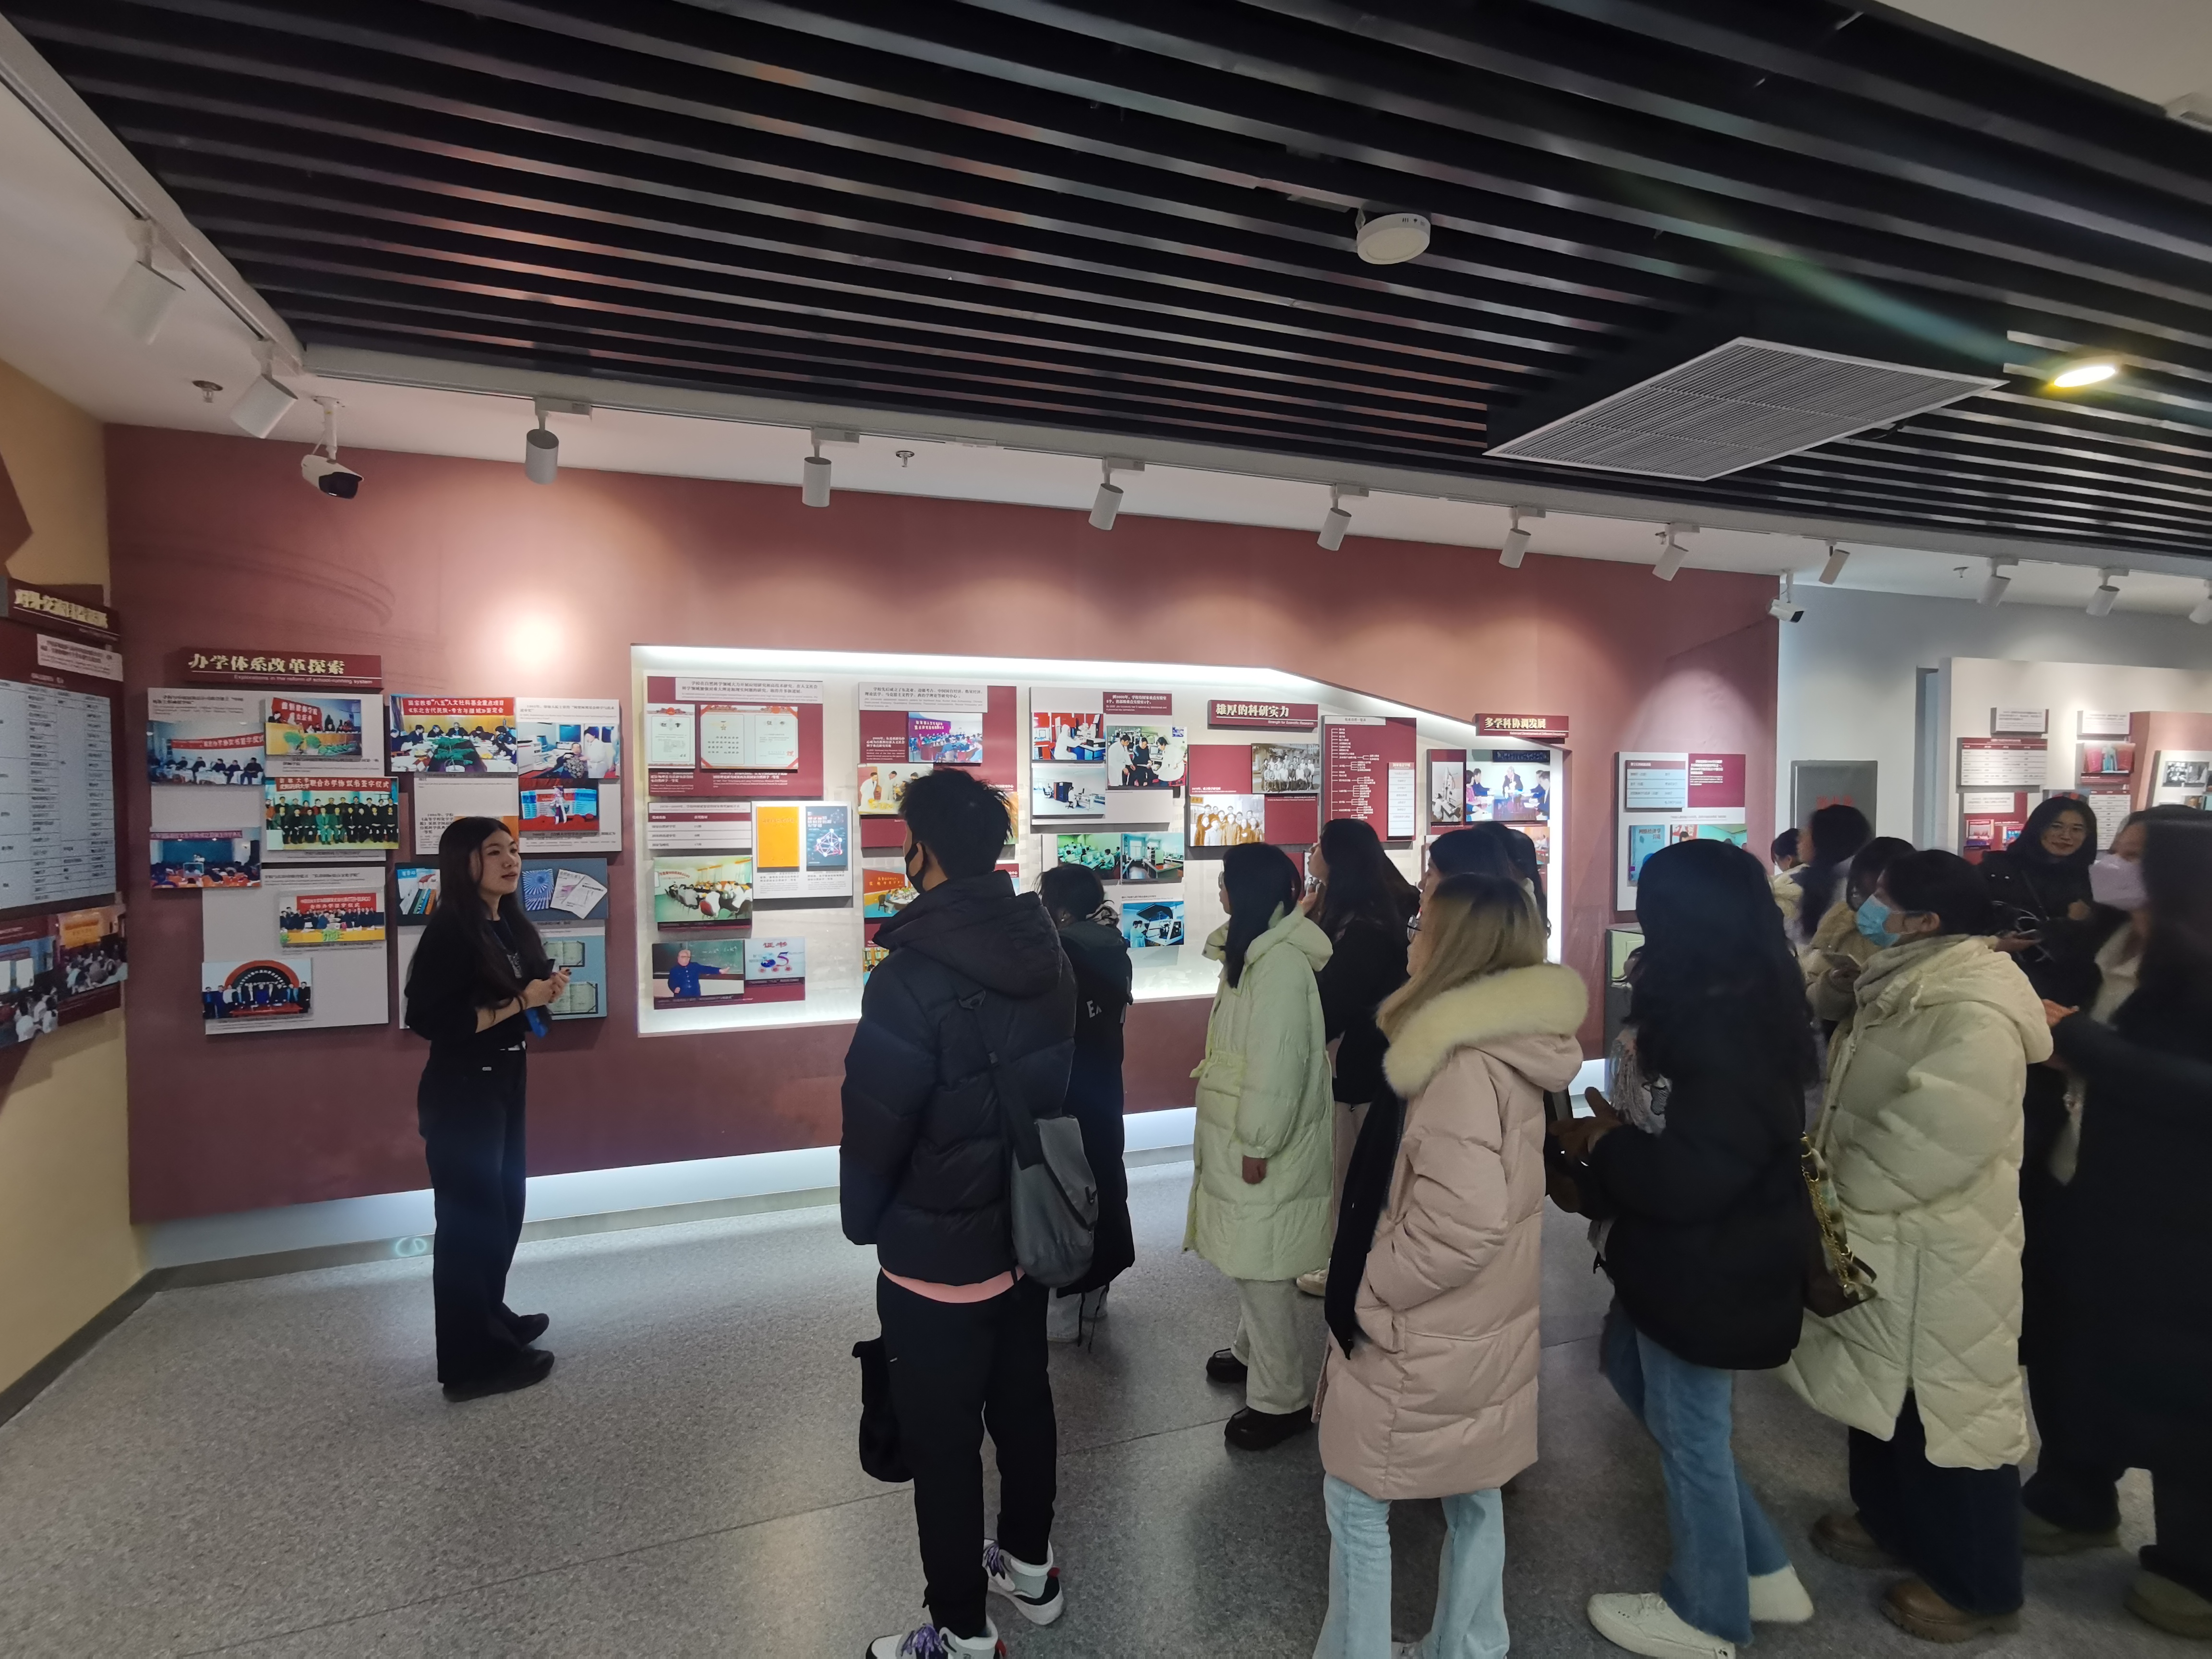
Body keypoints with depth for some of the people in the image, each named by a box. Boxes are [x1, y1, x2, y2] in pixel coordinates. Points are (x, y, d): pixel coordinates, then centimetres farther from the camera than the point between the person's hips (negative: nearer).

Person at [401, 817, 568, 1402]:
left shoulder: (512, 926, 7)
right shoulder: (450, 930, -18)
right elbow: (430, 1021, -25)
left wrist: (547, 989, -2)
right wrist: (520, 1002, -22)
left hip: (504, 1083, 9)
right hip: (461, 1091, -9)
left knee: (505, 1206, 21)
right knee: (470, 1216, 2)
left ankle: (491, 1316, 40)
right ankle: (472, 1359, 15)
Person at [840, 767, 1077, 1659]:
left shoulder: (912, 976, -26)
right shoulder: (1047, 952, -4)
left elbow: (873, 1127, -18)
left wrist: (863, 1221, 0)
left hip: (937, 1254, -7)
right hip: (1028, 1231, 7)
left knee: (943, 1446, 12)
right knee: (1023, 1406, 24)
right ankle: (1028, 1566, 46)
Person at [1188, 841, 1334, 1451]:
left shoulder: (1280, 962, -23)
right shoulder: (1256, 951, 10)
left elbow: (1278, 1063, -25)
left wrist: (1258, 1145, -20)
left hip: (1263, 1142, -10)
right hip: (1242, 1133, 10)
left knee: (1260, 1267, 1)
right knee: (1247, 1257, 23)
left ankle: (1282, 1400, 16)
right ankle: (1254, 1352, 41)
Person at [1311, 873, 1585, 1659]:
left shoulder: (1461, 1064, -28)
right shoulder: (1511, 1050, 1)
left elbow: (1462, 1222, -31)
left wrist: (1367, 1294, -18)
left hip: (1424, 1344, -9)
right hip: (1486, 1333, 9)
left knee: (1357, 1506, 11)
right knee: (1474, 1499, 23)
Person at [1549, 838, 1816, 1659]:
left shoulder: (1728, 1034, -28)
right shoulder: (1733, 1008, 3)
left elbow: (1687, 1176, -31)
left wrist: (1601, 1143, -16)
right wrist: (1616, 1137, 2)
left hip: (1706, 1270, -10)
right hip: (1691, 1256, 10)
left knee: (1688, 1433, 10)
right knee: (1631, 1369, 24)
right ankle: (1764, 1570, 39)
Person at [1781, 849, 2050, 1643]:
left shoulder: (1974, 1021, -26)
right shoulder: (1910, 990, 5)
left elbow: (1929, 1147, -28)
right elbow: (1855, 1101, 14)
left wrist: (1830, 1188, -16)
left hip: (1938, 1255, -9)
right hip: (1885, 1236, 9)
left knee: (1947, 1406, 9)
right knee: (1885, 1390, 23)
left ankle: (1976, 1585, 28)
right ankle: (1892, 1520, 42)